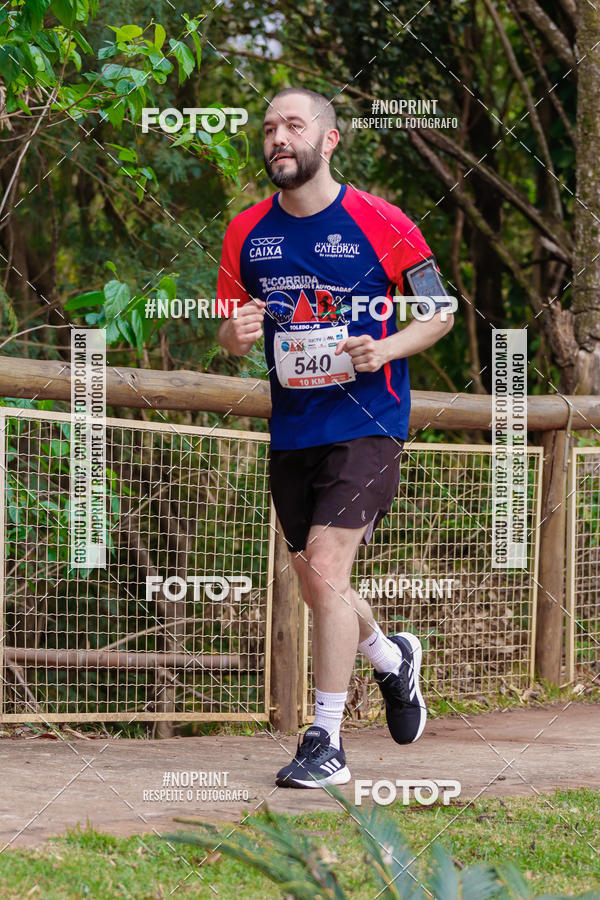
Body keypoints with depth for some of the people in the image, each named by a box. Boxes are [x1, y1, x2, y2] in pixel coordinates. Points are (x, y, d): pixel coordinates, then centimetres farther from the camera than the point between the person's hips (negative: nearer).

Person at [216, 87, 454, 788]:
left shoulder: (380, 224, -7)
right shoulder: (246, 234, 5)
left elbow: (440, 311, 0)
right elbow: (228, 328, 14)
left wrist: (387, 348, -18)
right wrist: (235, 335, -11)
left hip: (366, 423, -5)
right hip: (291, 433, 5)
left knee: (325, 570, -18)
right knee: (318, 588, 14)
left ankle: (326, 743, -10)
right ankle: (392, 658, 46)